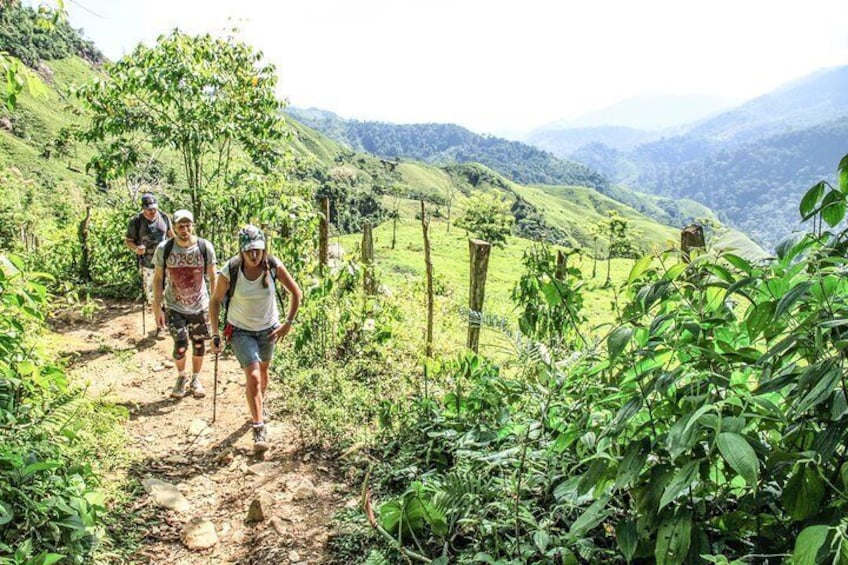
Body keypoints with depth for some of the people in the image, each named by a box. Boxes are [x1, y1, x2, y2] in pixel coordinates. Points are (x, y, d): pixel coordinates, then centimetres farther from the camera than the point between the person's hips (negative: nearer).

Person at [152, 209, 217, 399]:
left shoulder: (205, 247, -12)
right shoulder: (164, 249, -13)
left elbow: (212, 276, -2)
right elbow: (158, 278, -4)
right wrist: (157, 307, -4)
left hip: (200, 306, 1)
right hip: (174, 307, -1)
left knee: (199, 344, 12)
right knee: (181, 346, -8)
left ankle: (195, 379, 35)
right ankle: (181, 378, 22)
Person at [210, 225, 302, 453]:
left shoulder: (273, 265, -20)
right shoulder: (230, 271, -24)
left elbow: (296, 293, -8)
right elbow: (215, 301, -8)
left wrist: (288, 323, -10)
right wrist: (215, 334, -8)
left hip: (268, 328, 3)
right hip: (241, 331, -2)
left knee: (263, 371, 22)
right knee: (253, 376, -14)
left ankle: (260, 404, 51)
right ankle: (259, 429, -4)